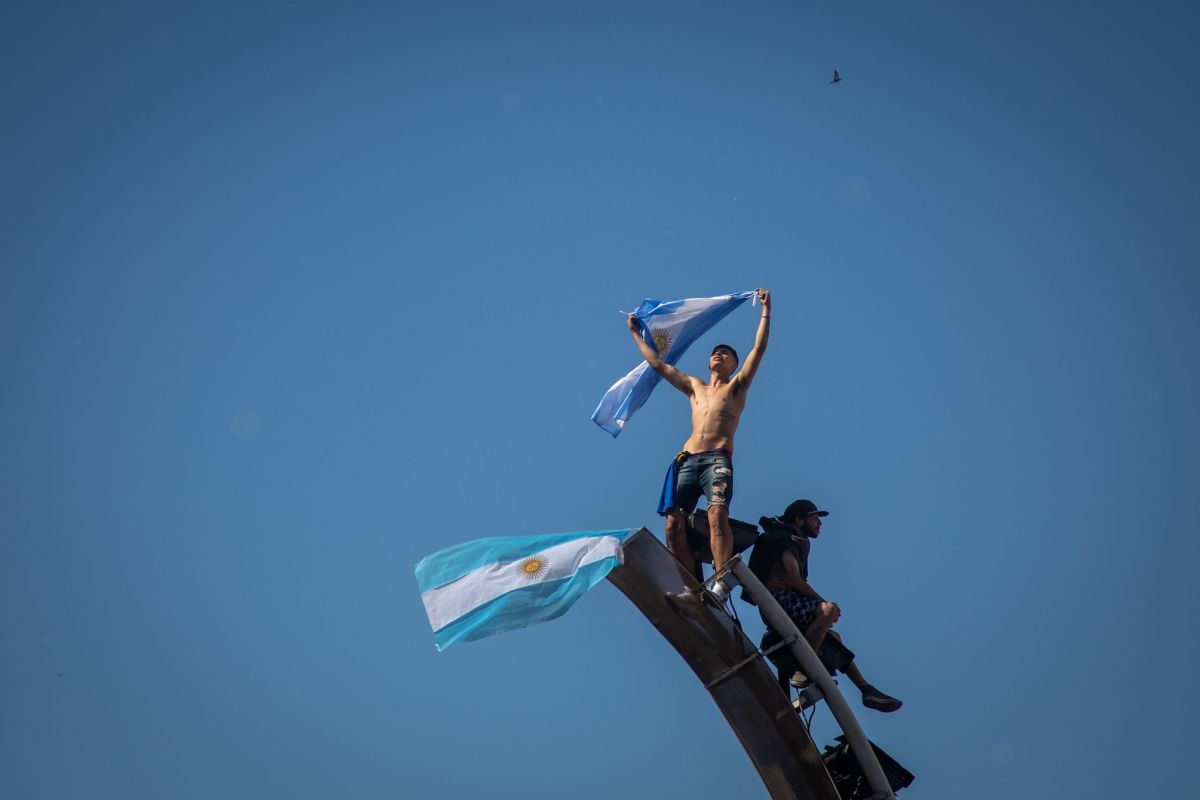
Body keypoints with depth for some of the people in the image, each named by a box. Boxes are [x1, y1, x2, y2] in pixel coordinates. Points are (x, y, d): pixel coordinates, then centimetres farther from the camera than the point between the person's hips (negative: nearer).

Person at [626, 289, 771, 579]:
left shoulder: (737, 386, 19)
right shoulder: (694, 387, 30)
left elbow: (759, 348, 10)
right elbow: (658, 364, 36)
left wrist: (766, 310, 7)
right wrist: (636, 334, 41)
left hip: (718, 459, -4)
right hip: (687, 459, 4)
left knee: (717, 513, -28)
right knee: (674, 525, -13)